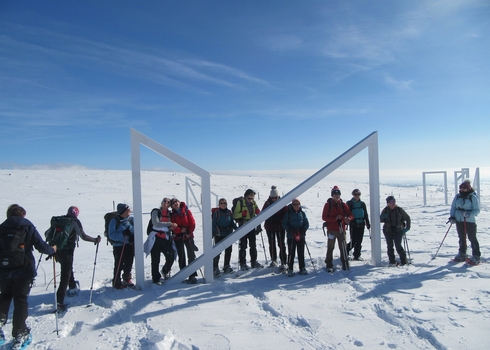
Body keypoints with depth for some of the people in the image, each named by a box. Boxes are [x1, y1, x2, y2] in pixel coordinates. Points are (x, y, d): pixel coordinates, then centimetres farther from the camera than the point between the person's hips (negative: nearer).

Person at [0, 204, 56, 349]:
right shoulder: (28, 227, -4)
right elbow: (41, 246, -8)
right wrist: (52, 250, 10)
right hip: (23, 270, -3)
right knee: (20, 301, 4)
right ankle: (20, 335, 6)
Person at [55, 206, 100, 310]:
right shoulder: (75, 221, -7)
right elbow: (83, 236, -14)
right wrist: (95, 240, -1)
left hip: (56, 250, 7)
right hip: (67, 251, -6)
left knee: (68, 268, 29)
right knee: (65, 275, -1)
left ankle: (73, 287, 46)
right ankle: (59, 302, -4)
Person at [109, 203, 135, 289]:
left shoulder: (131, 219, -1)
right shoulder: (114, 221, -13)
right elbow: (111, 235, -17)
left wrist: (133, 236, -12)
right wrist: (123, 234, -29)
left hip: (130, 245, 5)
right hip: (119, 247, -4)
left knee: (129, 264, 16)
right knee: (119, 265, 2)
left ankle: (127, 279, 39)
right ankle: (117, 282, 21)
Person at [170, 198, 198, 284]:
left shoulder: (187, 211, 3)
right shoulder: (172, 214, 6)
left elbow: (192, 223, -1)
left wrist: (189, 233, -10)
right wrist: (180, 230, -19)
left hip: (188, 236, -1)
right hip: (178, 237, 1)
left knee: (191, 255, -5)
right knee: (181, 257, 6)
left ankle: (192, 275, -3)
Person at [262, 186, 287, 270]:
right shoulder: (267, 203, -2)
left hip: (280, 226, -2)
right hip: (270, 227, 2)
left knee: (281, 244, -2)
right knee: (271, 244, 13)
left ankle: (283, 263, 1)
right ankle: (273, 260, 30)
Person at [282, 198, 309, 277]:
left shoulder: (302, 213, 5)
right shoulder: (288, 213, -2)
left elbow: (306, 224, 7)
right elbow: (284, 224, -1)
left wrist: (303, 230, -11)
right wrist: (290, 230, -16)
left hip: (301, 236, 2)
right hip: (291, 237, -2)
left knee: (301, 253, 8)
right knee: (291, 253, 1)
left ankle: (302, 268, 20)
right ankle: (290, 269, 11)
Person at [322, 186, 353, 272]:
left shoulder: (343, 204, 7)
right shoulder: (328, 204, -2)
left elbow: (350, 215, 5)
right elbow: (324, 217, -7)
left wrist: (348, 219, -19)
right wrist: (335, 218, -20)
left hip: (341, 229, 3)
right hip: (331, 230, -2)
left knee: (343, 247, 8)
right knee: (330, 248, 2)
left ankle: (345, 264, 20)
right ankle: (329, 265, 9)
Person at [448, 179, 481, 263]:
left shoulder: (473, 197, -7)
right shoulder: (457, 197, 7)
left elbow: (477, 210, -10)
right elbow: (453, 207, 12)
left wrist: (469, 214, -27)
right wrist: (452, 217, 0)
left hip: (470, 221, -5)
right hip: (459, 221, 5)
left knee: (472, 238, -2)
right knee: (461, 238, 14)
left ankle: (476, 256, 7)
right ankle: (462, 255, 25)